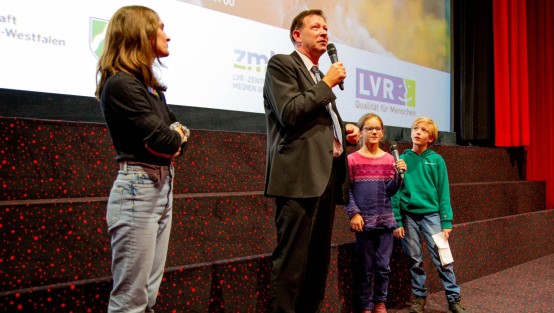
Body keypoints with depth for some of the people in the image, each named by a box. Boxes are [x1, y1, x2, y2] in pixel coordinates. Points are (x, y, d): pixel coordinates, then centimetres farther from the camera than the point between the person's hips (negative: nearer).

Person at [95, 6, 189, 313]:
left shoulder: (151, 85, 14)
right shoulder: (120, 84, -14)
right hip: (138, 189, -9)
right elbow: (161, 142, -19)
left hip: (163, 186, 9)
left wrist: (173, 138, -6)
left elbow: (176, 133, 17)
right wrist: (176, 135, 3)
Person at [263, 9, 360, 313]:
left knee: (319, 259, 13)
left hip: (327, 174, 9)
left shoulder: (320, 76, 25)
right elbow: (290, 113, -15)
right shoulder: (281, 64, 0)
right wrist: (328, 83, -6)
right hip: (300, 175, -9)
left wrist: (344, 130, 11)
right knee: (291, 261, -8)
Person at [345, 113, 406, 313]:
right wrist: (353, 213, -12)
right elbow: (346, 190, -3)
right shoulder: (352, 160, -1)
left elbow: (390, 191, 0)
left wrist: (399, 175, -15)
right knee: (366, 267, 4)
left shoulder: (389, 159, 6)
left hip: (385, 220, 2)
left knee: (383, 266, 7)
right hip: (364, 220, -2)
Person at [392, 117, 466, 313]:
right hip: (408, 216, 1)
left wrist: (446, 222, -5)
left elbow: (443, 192, 1)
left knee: (442, 257, -3)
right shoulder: (402, 159, 2)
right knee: (414, 260, 10)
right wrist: (396, 220, -5)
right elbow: (395, 192, 1)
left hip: (431, 214, -1)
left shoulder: (437, 160, 1)